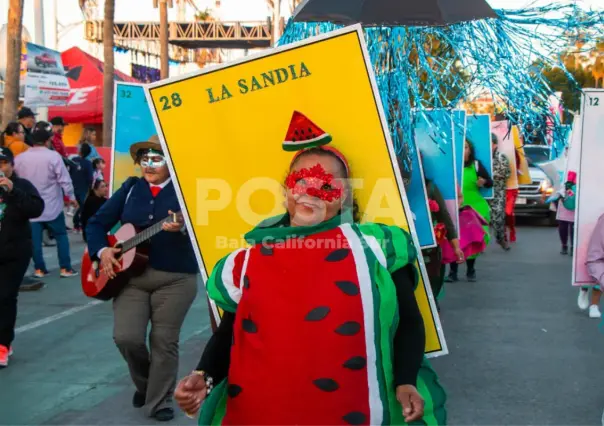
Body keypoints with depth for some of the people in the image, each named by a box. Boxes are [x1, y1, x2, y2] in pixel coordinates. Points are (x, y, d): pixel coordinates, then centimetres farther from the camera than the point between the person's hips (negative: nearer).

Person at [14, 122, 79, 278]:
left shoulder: (19, 158, -1)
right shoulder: (53, 156, -13)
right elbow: (64, 180, -11)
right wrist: (71, 197, 1)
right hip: (52, 206, -3)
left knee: (35, 238, 7)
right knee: (61, 236, 8)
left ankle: (39, 269, 11)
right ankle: (65, 268, 8)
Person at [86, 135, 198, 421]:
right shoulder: (130, 188, 10)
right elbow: (96, 223, 12)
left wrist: (183, 226, -39)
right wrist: (102, 250, -6)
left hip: (176, 278, -3)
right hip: (130, 275, 3)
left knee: (164, 341, -1)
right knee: (126, 337, -7)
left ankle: (159, 402, 17)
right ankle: (144, 384, 24)